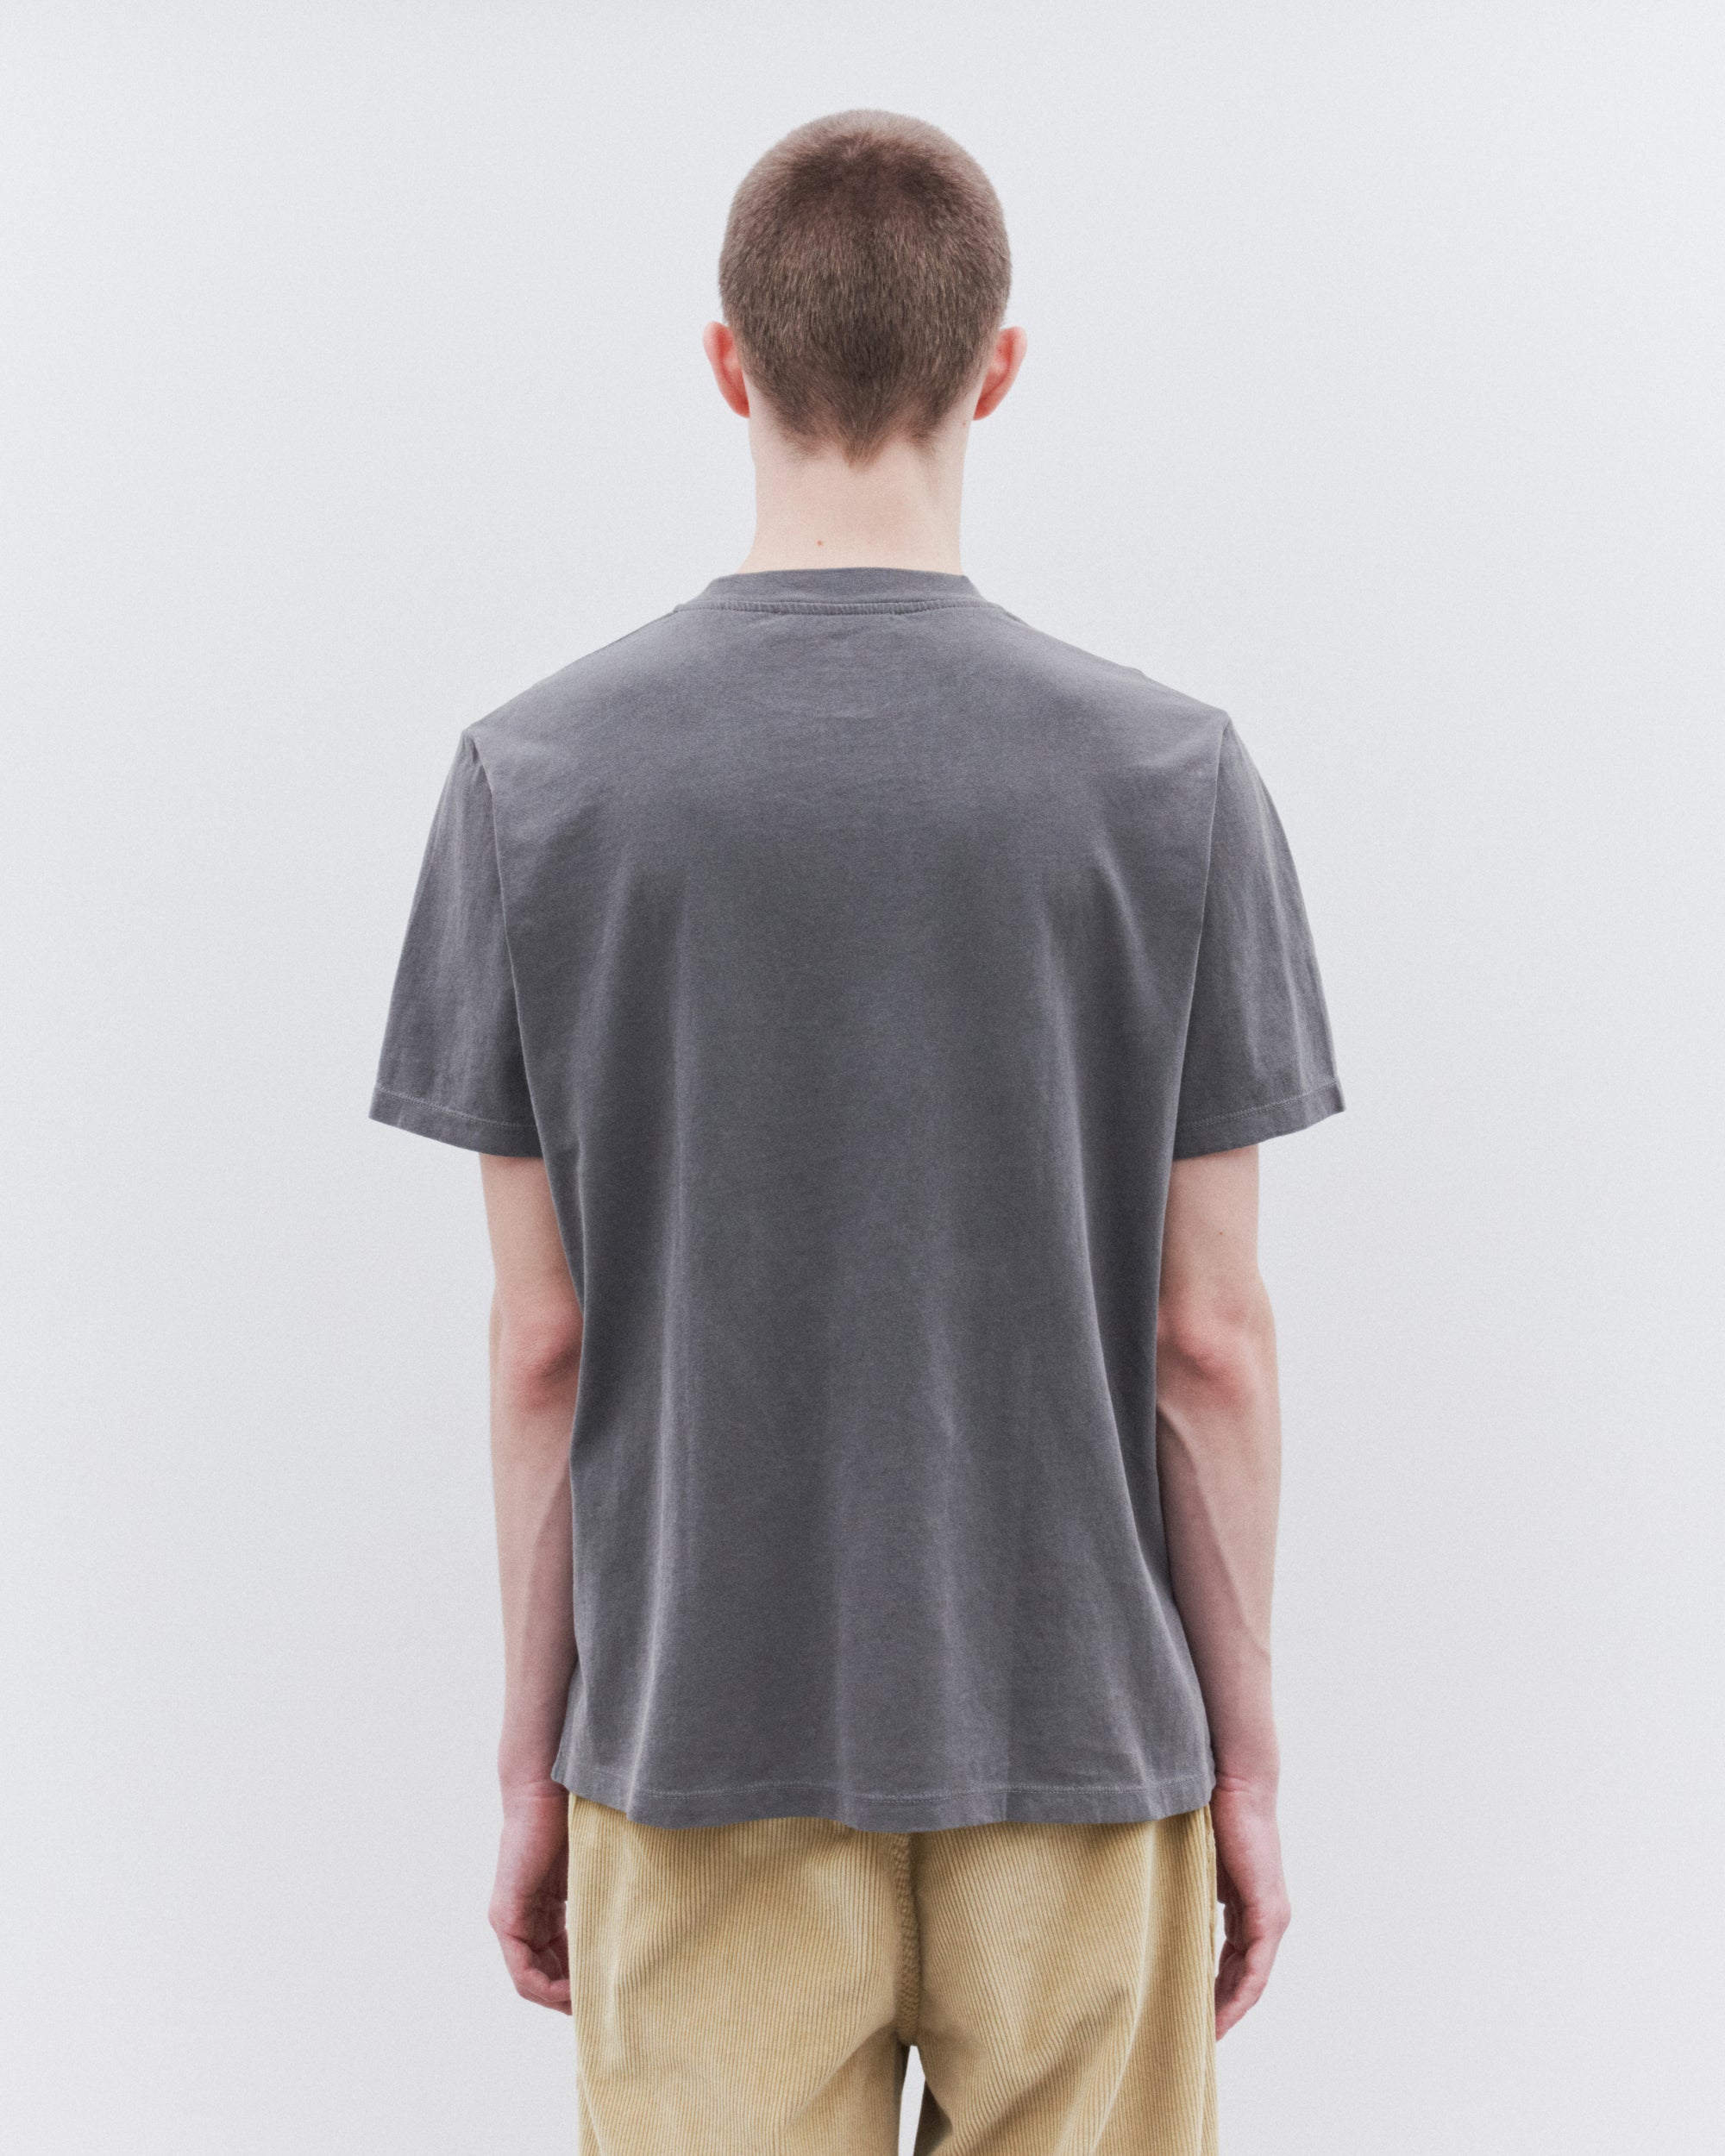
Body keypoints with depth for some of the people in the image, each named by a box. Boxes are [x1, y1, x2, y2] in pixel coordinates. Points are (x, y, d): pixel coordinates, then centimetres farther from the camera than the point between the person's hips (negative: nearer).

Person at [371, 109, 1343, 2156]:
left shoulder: (531, 783, -8)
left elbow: (540, 1337, -4)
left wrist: (534, 1762, 6)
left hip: (702, 1749, 0)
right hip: (1074, 1753, 0)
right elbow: (1210, 1337, -6)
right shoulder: (1174, 783, -9)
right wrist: (1247, 1759, 4)